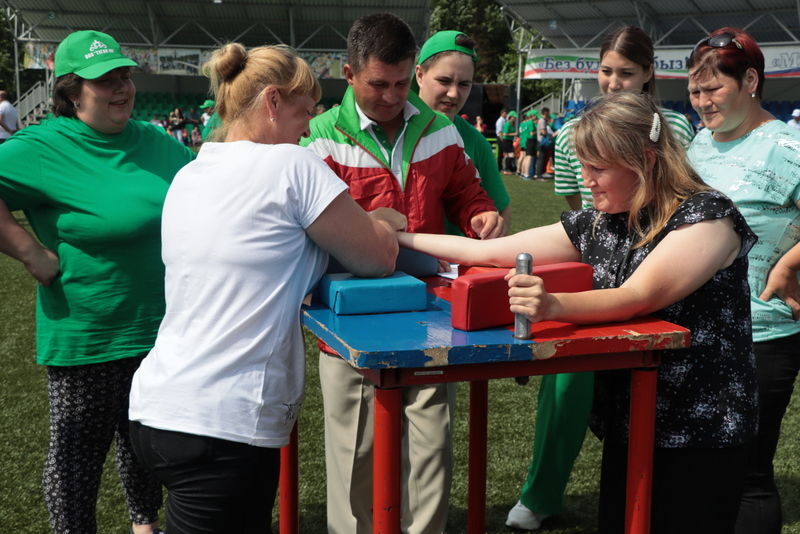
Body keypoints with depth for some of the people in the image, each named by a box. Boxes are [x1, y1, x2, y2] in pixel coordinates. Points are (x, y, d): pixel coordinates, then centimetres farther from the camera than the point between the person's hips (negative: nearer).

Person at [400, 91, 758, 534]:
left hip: (701, 436, -6)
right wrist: (401, 238, 1)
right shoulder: (595, 226, 4)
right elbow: (487, 251, 5)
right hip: (626, 427, 6)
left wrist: (554, 306, -44)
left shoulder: (706, 216, -14)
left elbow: (637, 297, -28)